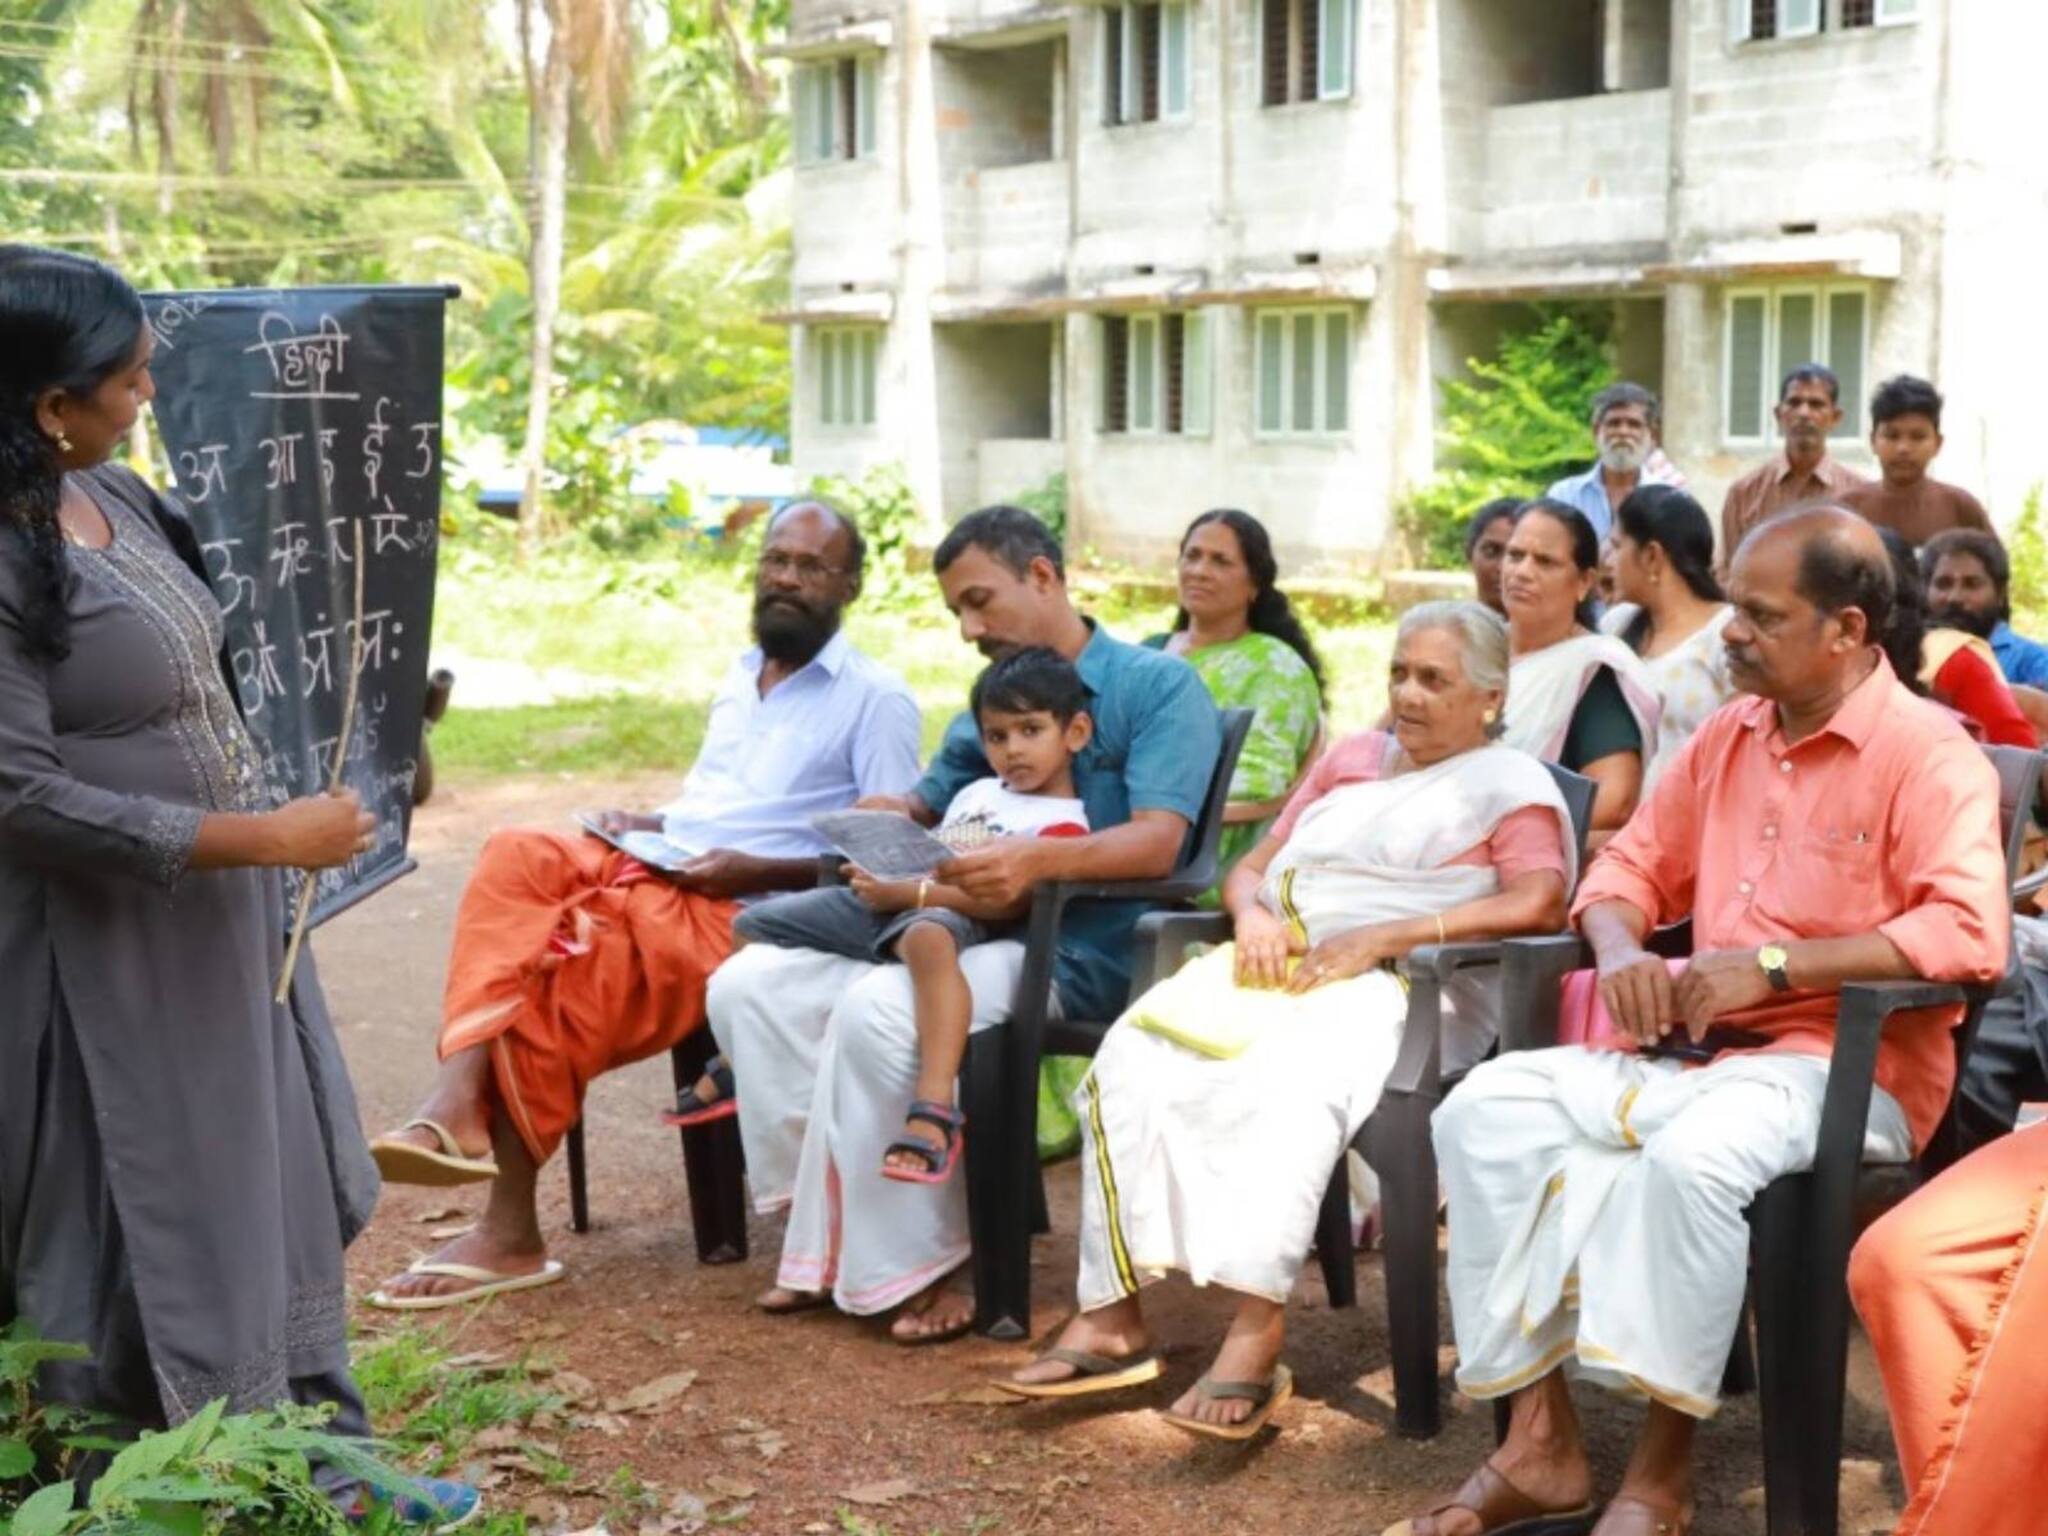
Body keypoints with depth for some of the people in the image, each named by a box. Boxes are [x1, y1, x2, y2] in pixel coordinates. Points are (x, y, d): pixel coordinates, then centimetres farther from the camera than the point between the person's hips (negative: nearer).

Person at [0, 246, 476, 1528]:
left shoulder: (113, 491, 3)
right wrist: (268, 837, -23)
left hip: (217, 921, 9)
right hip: (106, 959, -9)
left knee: (277, 1193, 18)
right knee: (141, 1236, 6)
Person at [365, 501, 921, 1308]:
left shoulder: (876, 699, 0)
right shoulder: (739, 678, 23)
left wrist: (758, 870, -16)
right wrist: (646, 825, 8)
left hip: (740, 909, -7)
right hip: (647, 867, 7)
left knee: (545, 990, -28)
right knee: (516, 858, -25)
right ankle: (459, 1101, -35)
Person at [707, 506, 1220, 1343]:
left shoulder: (1157, 685, -3)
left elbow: (1158, 842, -17)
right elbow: (927, 803, 25)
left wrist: (1041, 859, -36)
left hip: (1075, 952, -8)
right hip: (956, 928, 8)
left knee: (879, 1008, -33)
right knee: (749, 984, -7)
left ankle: (903, 1266, -20)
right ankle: (832, 1227, -8)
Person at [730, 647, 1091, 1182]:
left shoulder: (1062, 823, -4)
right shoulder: (978, 793, 24)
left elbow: (1008, 902, -18)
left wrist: (908, 893, -22)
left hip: (956, 919, -9)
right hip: (887, 901, 9)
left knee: (928, 936, -47)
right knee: (752, 926, 11)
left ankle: (934, 1112, -58)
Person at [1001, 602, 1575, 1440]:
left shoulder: (1512, 784, 9)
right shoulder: (1350, 758, 28)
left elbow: (1537, 903, -11)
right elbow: (1250, 868, 28)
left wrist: (1379, 936, -15)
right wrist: (1254, 915, 2)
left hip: (1393, 986, -6)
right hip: (1275, 965, 6)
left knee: (1293, 1083, -39)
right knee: (1133, 1057, -24)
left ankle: (1257, 1332, -45)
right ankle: (1113, 1314, -24)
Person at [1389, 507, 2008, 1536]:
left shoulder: (1927, 755, -10)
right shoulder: (1727, 735, 12)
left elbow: (1972, 934, -23)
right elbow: (1633, 864, 19)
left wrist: (1772, 964, -24)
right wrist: (1621, 953, -5)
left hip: (1846, 1067, -7)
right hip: (1694, 1050, 7)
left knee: (1692, 1155, -37)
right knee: (1489, 1107, -13)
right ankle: (1539, 1441, -14)